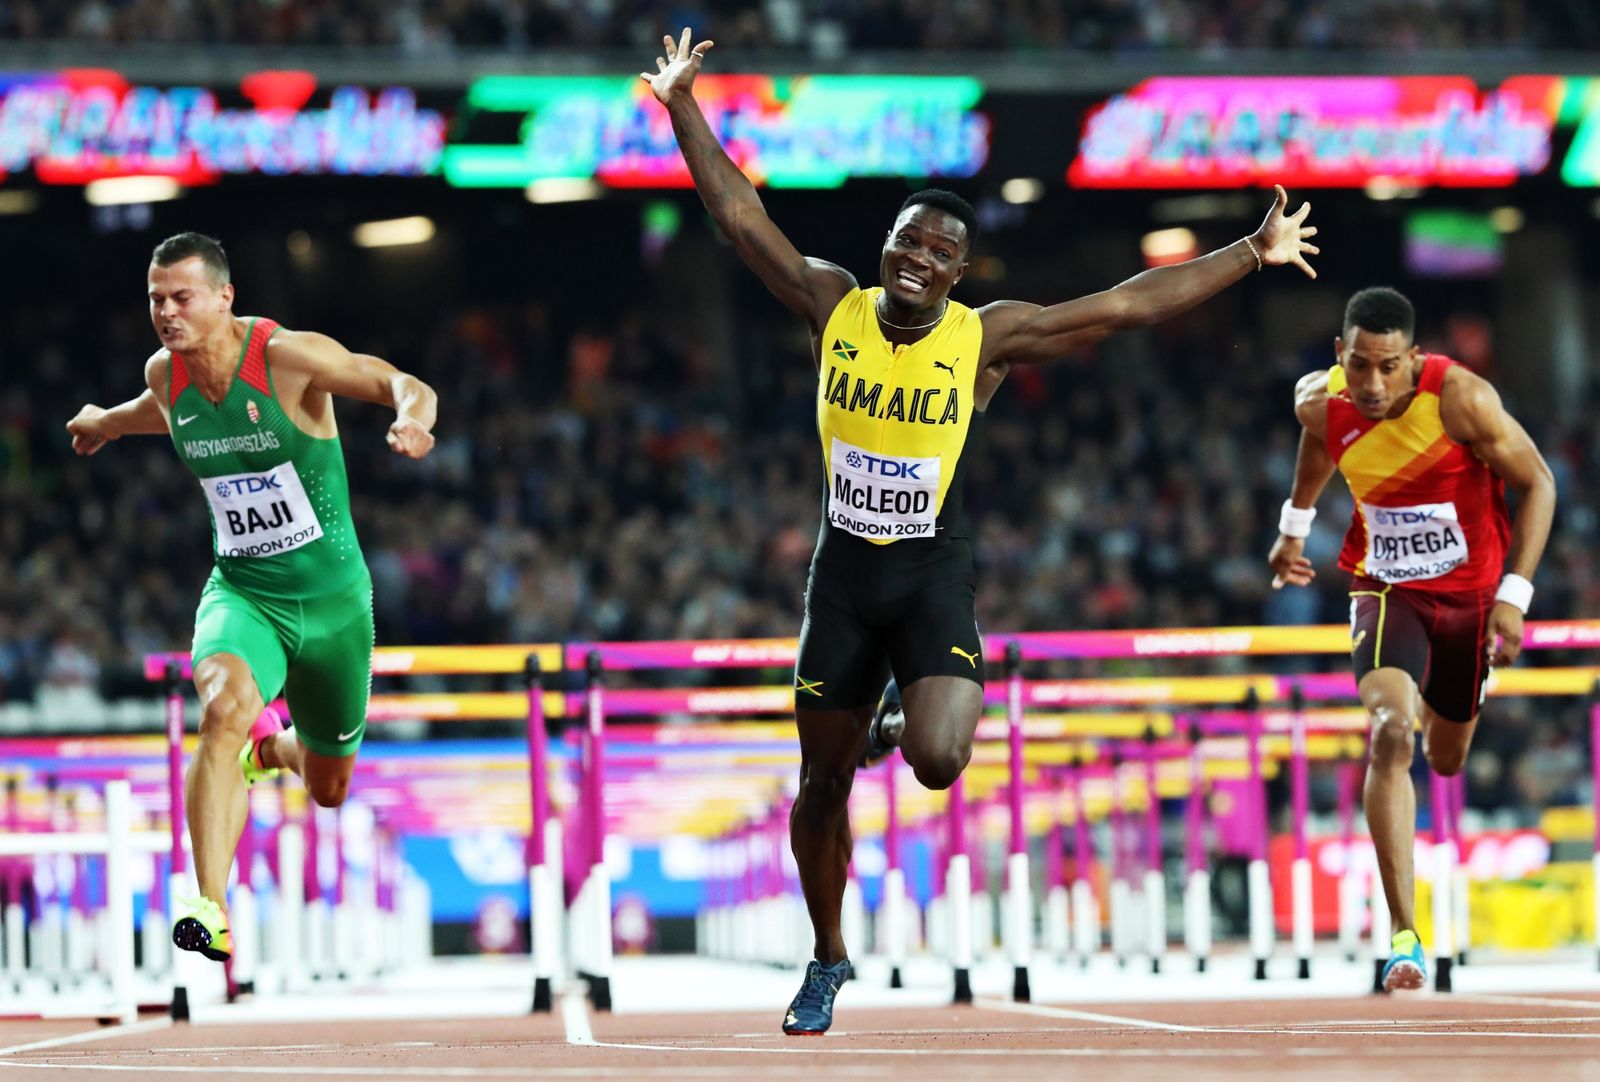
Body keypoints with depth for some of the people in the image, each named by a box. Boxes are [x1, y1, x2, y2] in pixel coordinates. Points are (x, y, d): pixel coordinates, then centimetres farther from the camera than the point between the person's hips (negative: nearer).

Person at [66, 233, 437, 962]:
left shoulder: (288, 357, -19)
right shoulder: (165, 374, -4)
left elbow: (405, 386, -26)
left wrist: (414, 418, -49)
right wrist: (108, 423, 41)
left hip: (331, 596, -1)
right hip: (241, 592, 1)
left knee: (329, 790, 15)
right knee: (225, 705, -34)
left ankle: (275, 747, 54)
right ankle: (210, 907, -38)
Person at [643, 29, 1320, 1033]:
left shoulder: (990, 336, -8)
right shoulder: (835, 308, -3)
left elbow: (1129, 304, -9)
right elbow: (741, 215, -2)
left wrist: (1250, 254, -12)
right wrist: (682, 106, -7)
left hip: (937, 575, -2)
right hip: (844, 572, 2)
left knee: (937, 760, -25)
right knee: (822, 785, 10)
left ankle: (948, 713, 14)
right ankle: (828, 963, 30)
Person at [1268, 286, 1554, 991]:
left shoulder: (1460, 398, -26)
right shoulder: (1321, 402, -16)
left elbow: (1537, 484, -15)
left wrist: (1515, 592, -20)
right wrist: (1294, 526, 21)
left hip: (1470, 594, 0)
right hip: (1387, 588, 0)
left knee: (1445, 759, 19)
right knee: (1390, 735, -26)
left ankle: (1435, 700, 62)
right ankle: (1403, 934, -27)